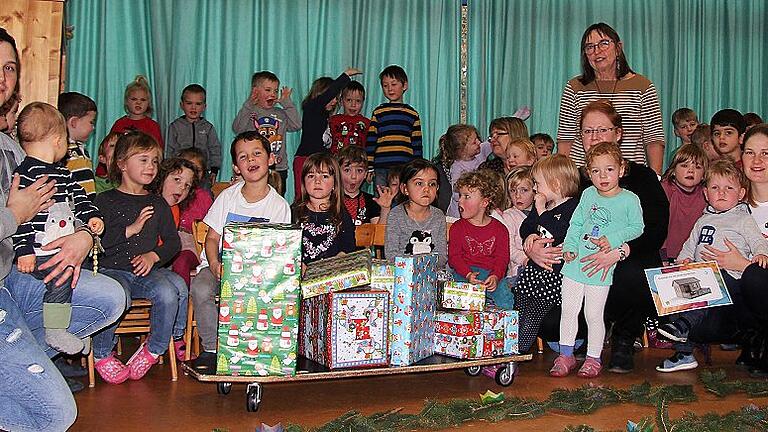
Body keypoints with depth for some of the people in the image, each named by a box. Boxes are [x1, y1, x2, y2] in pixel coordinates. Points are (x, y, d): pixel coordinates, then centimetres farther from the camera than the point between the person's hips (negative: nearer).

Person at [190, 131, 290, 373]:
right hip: (222, 264, 1)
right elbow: (212, 237, 3)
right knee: (200, 289, -31)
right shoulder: (228, 196, 4)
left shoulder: (279, 205, 1)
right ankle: (212, 348, -14)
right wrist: (214, 265, -17)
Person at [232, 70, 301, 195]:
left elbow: (296, 126, -3)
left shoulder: (280, 113, 11)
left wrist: (287, 104, -5)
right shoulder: (248, 112, 1)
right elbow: (237, 129, -15)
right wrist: (249, 105, -21)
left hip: (279, 168, 3)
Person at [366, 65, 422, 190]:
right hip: (381, 168, 0)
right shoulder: (378, 112, 8)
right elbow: (370, 141, 7)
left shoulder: (412, 114, 11)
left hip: (405, 167, 0)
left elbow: (417, 144, 11)